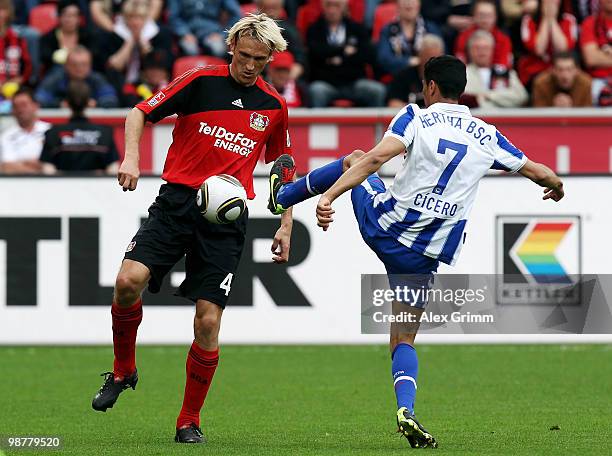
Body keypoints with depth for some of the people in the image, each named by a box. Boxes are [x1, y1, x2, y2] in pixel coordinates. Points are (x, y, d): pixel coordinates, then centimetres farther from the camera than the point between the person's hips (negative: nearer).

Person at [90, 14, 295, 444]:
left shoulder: (274, 106, 10)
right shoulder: (201, 81, 2)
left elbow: (283, 169, 23)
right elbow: (140, 113, 6)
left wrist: (285, 225, 16)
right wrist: (132, 156, -11)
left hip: (227, 219, 1)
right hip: (178, 200, -1)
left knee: (208, 321, -7)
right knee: (129, 280, -22)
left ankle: (189, 421, 8)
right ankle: (123, 371, 5)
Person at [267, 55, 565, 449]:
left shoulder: (416, 119, -6)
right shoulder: (488, 137, 4)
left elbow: (378, 157, -22)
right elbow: (540, 173, 13)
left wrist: (328, 195, -28)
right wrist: (557, 186, 38)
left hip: (381, 224, -1)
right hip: (426, 254, 1)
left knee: (354, 160, 30)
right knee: (404, 340, 12)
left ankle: (283, 195, 39)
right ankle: (406, 409, -14)